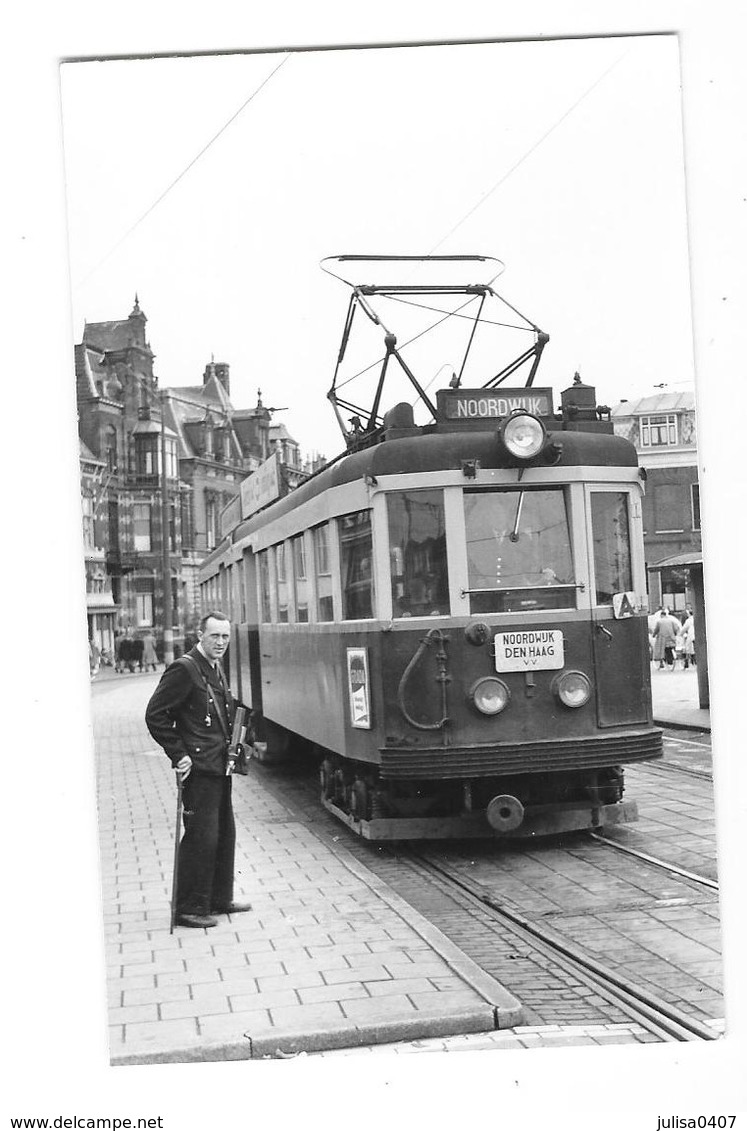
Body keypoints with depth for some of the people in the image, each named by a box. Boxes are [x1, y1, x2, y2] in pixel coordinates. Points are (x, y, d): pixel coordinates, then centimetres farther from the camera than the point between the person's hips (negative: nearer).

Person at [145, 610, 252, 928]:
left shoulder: (216, 669, 14)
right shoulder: (184, 669, -14)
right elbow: (155, 715, -17)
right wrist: (178, 755, -17)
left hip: (219, 767, 9)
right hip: (199, 768, -9)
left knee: (224, 834, 16)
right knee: (201, 837, -6)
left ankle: (220, 899, 28)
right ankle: (190, 908, 3)